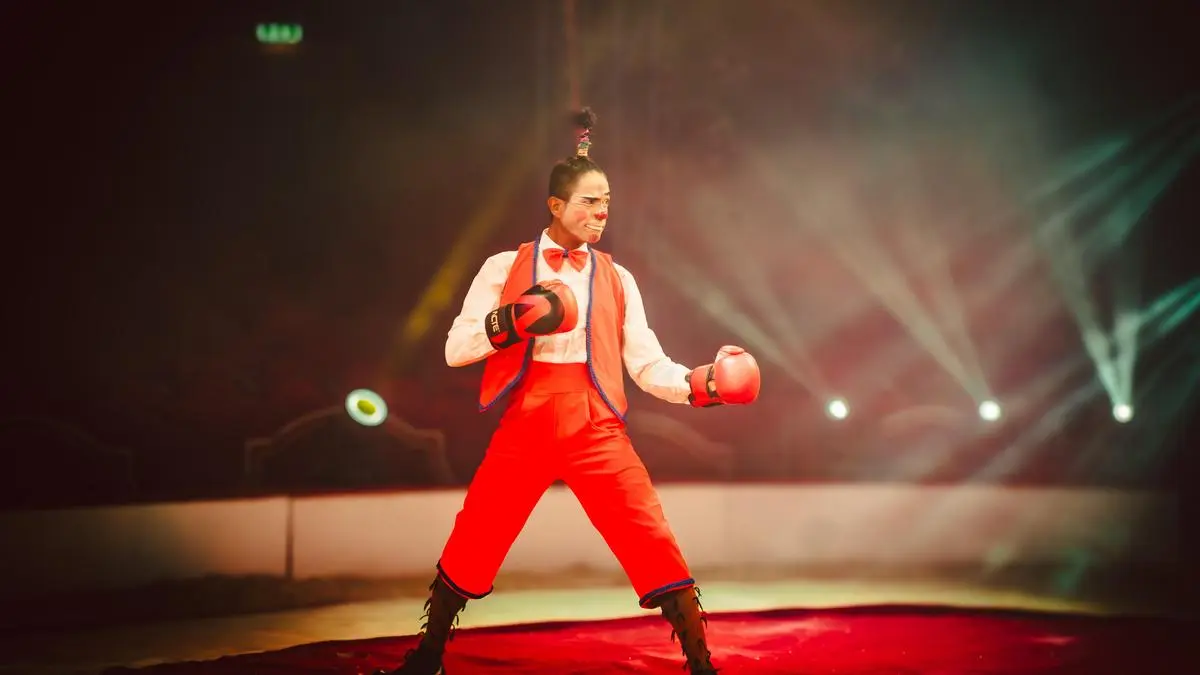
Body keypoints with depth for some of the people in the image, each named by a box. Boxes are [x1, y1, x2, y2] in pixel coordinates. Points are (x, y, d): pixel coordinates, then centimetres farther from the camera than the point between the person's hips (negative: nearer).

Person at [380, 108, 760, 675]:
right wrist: (510, 321, -16)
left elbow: (649, 366, 7)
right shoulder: (504, 268, 6)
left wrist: (699, 383, -11)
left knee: (657, 552, -10)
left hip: (597, 428, 1)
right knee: (469, 553, 4)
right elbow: (455, 349, 2)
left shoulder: (617, 280, 11)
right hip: (525, 422, -1)